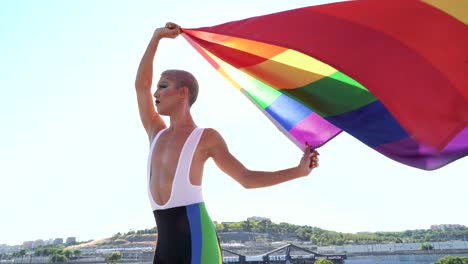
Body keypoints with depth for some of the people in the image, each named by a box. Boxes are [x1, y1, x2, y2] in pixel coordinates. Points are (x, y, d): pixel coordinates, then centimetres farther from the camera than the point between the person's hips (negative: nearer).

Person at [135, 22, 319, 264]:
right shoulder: (156, 133, 17)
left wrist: (299, 171, -6)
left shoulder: (206, 138, 2)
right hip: (165, 243, 6)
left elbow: (246, 178, 1)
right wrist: (156, 37, 23)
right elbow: (141, 84, 20)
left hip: (195, 237, -6)